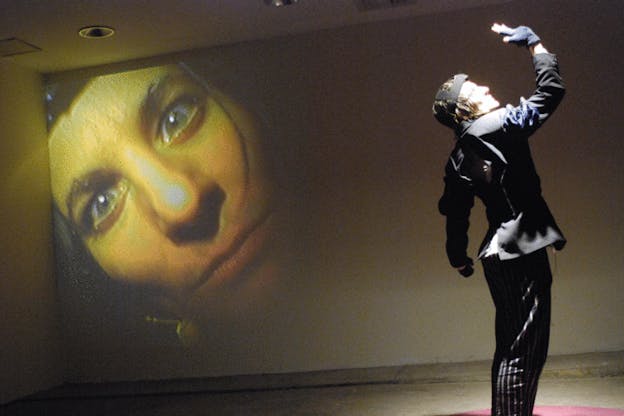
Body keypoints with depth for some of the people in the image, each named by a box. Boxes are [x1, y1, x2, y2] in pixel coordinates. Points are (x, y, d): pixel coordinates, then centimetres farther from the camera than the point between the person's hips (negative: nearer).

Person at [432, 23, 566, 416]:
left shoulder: (459, 158, 10)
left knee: (512, 349, 17)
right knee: (524, 352, -6)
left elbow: (455, 212, 14)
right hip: (522, 251, -8)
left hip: (501, 252, 8)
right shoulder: (501, 125, -10)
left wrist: (459, 257, 27)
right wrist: (534, 42, 8)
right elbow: (552, 89, -5)